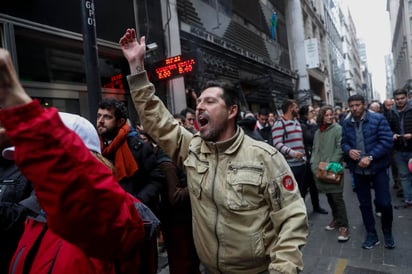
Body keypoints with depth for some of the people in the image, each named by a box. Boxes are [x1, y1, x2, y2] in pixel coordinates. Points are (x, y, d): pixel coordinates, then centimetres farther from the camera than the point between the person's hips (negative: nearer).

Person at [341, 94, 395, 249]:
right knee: (364, 203, 12)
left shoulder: (378, 119, -9)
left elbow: (387, 141, -14)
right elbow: (344, 142, 8)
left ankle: (387, 232, 28)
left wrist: (370, 157, -21)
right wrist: (349, 151, -15)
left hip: (378, 167, -3)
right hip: (358, 169, 4)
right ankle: (371, 234, 28)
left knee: (384, 202, 1)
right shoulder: (346, 123, 3)